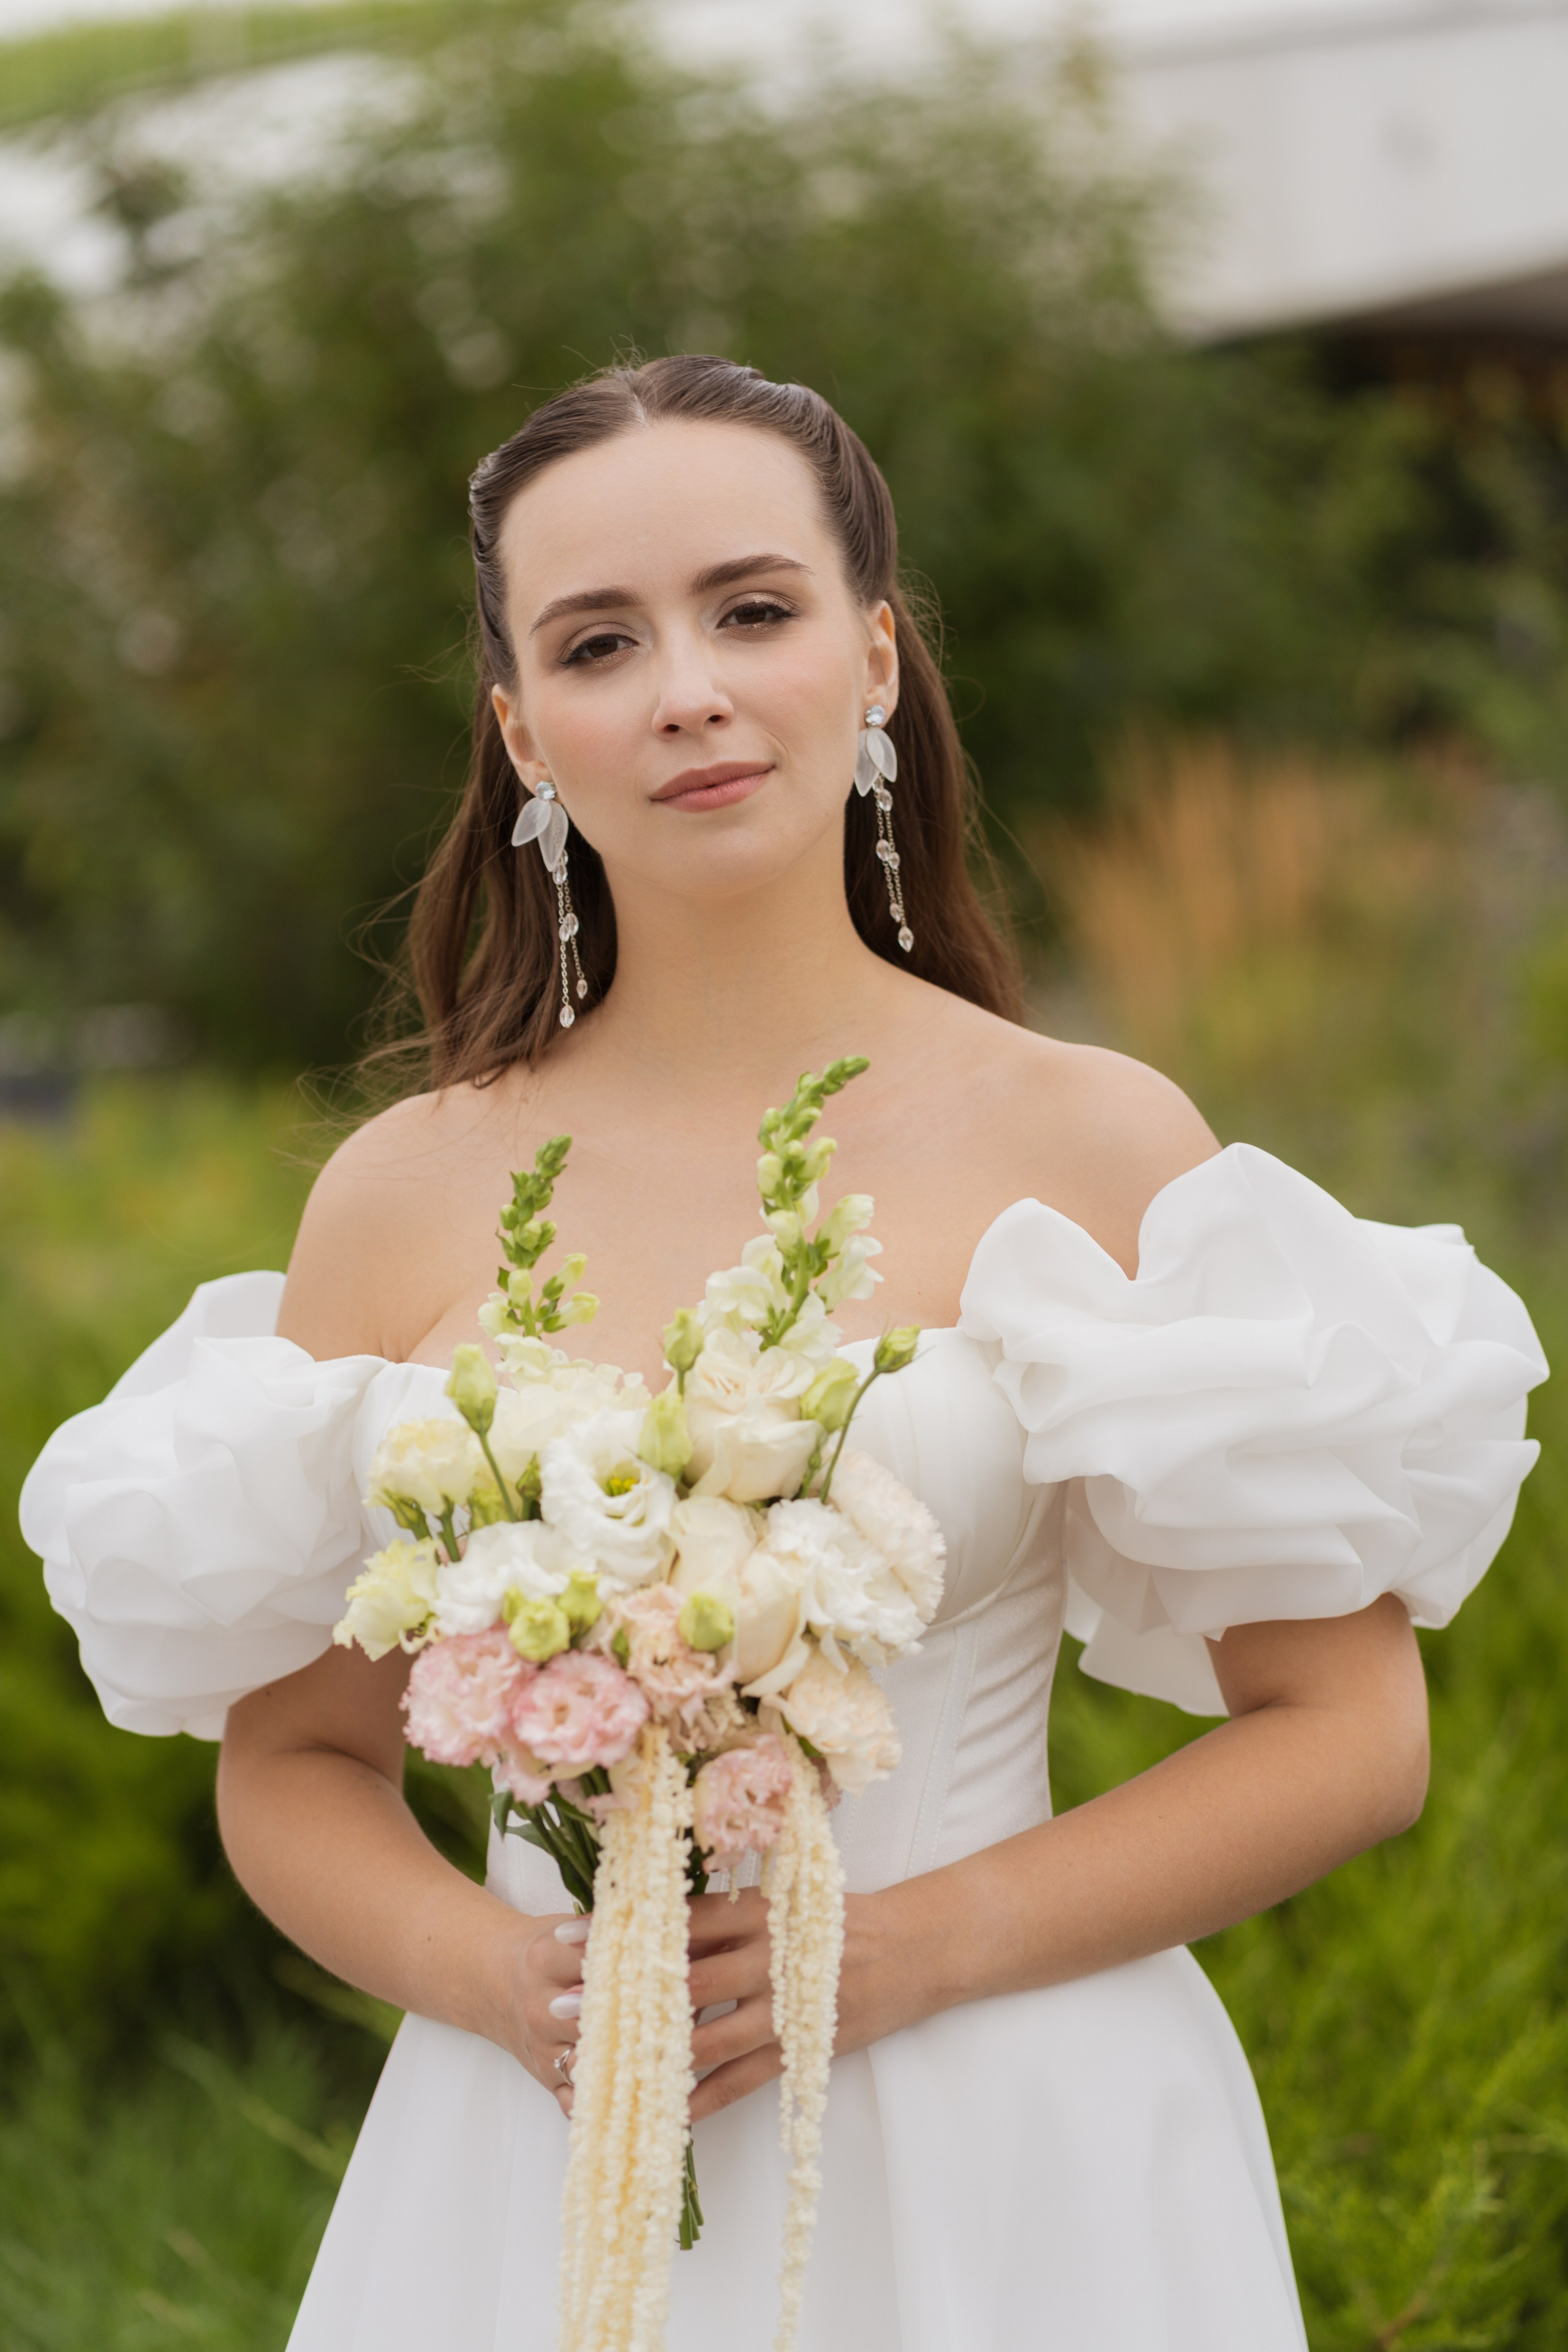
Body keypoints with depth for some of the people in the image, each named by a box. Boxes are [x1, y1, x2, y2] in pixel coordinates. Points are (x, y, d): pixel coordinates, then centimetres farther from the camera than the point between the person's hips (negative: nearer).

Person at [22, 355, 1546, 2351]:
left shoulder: (1095, 1145, -6)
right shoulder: (402, 1196, 0)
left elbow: (1351, 1732, -3)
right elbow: (293, 1760, 8)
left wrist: (910, 1947, -13)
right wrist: (492, 1975, -10)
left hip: (1004, 2170, -1)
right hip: (539, 2173, 2)